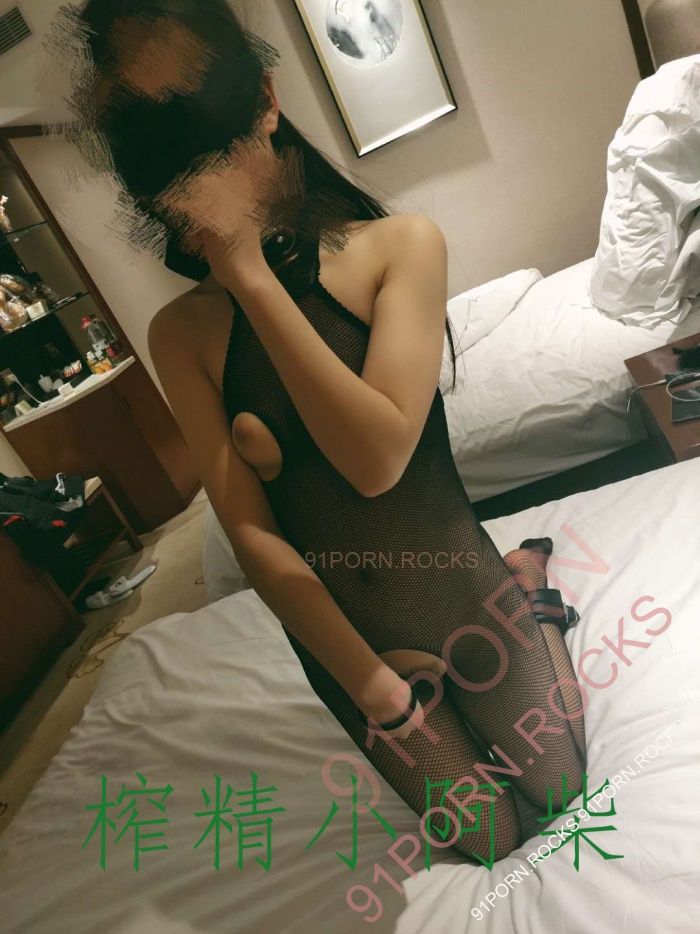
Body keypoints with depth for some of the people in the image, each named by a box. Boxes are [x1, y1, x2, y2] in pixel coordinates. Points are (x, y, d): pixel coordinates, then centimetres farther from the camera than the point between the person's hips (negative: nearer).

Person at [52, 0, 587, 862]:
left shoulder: (399, 244, -14)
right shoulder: (181, 332, -12)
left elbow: (378, 459, -28)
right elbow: (250, 531, -14)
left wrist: (252, 274, -28)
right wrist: (372, 682, -14)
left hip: (459, 590, -1)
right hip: (338, 630, 2)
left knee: (555, 788, 25)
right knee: (490, 839, 21)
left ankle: (527, 583, 40)